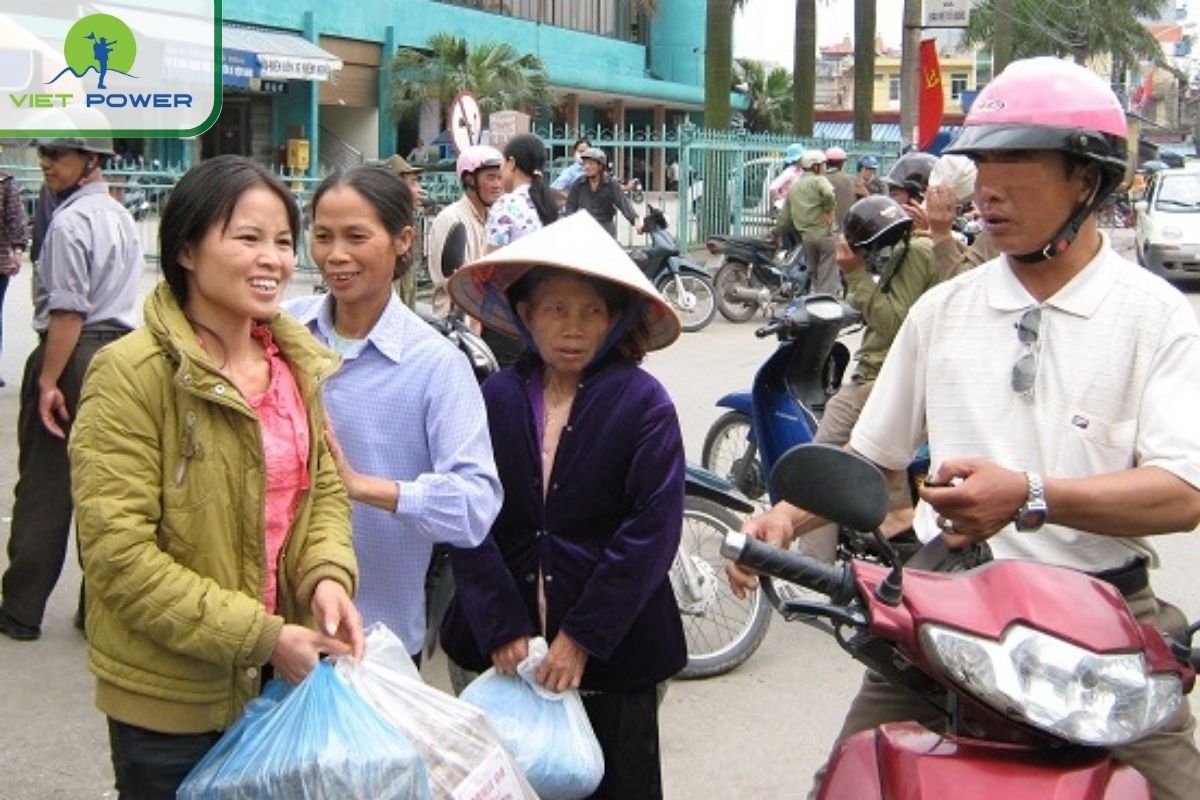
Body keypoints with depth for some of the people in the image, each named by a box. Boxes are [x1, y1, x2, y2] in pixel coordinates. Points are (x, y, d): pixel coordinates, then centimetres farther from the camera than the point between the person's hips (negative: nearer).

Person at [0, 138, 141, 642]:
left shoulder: (69, 222, -15)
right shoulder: (120, 216, 12)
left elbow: (68, 312, -20)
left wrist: (48, 381, -17)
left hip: (73, 357, -8)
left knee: (45, 487, 2)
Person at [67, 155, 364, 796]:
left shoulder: (296, 359, 4)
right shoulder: (131, 373, -17)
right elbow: (119, 553, -20)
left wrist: (328, 575, -11)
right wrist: (258, 635, -21)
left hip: (281, 680, 6)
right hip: (170, 698, -6)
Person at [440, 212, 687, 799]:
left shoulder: (643, 403, -8)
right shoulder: (498, 396, -2)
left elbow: (652, 530, -13)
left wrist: (582, 637, -15)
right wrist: (501, 628, -13)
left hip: (611, 648, -2)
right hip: (506, 646, 2)